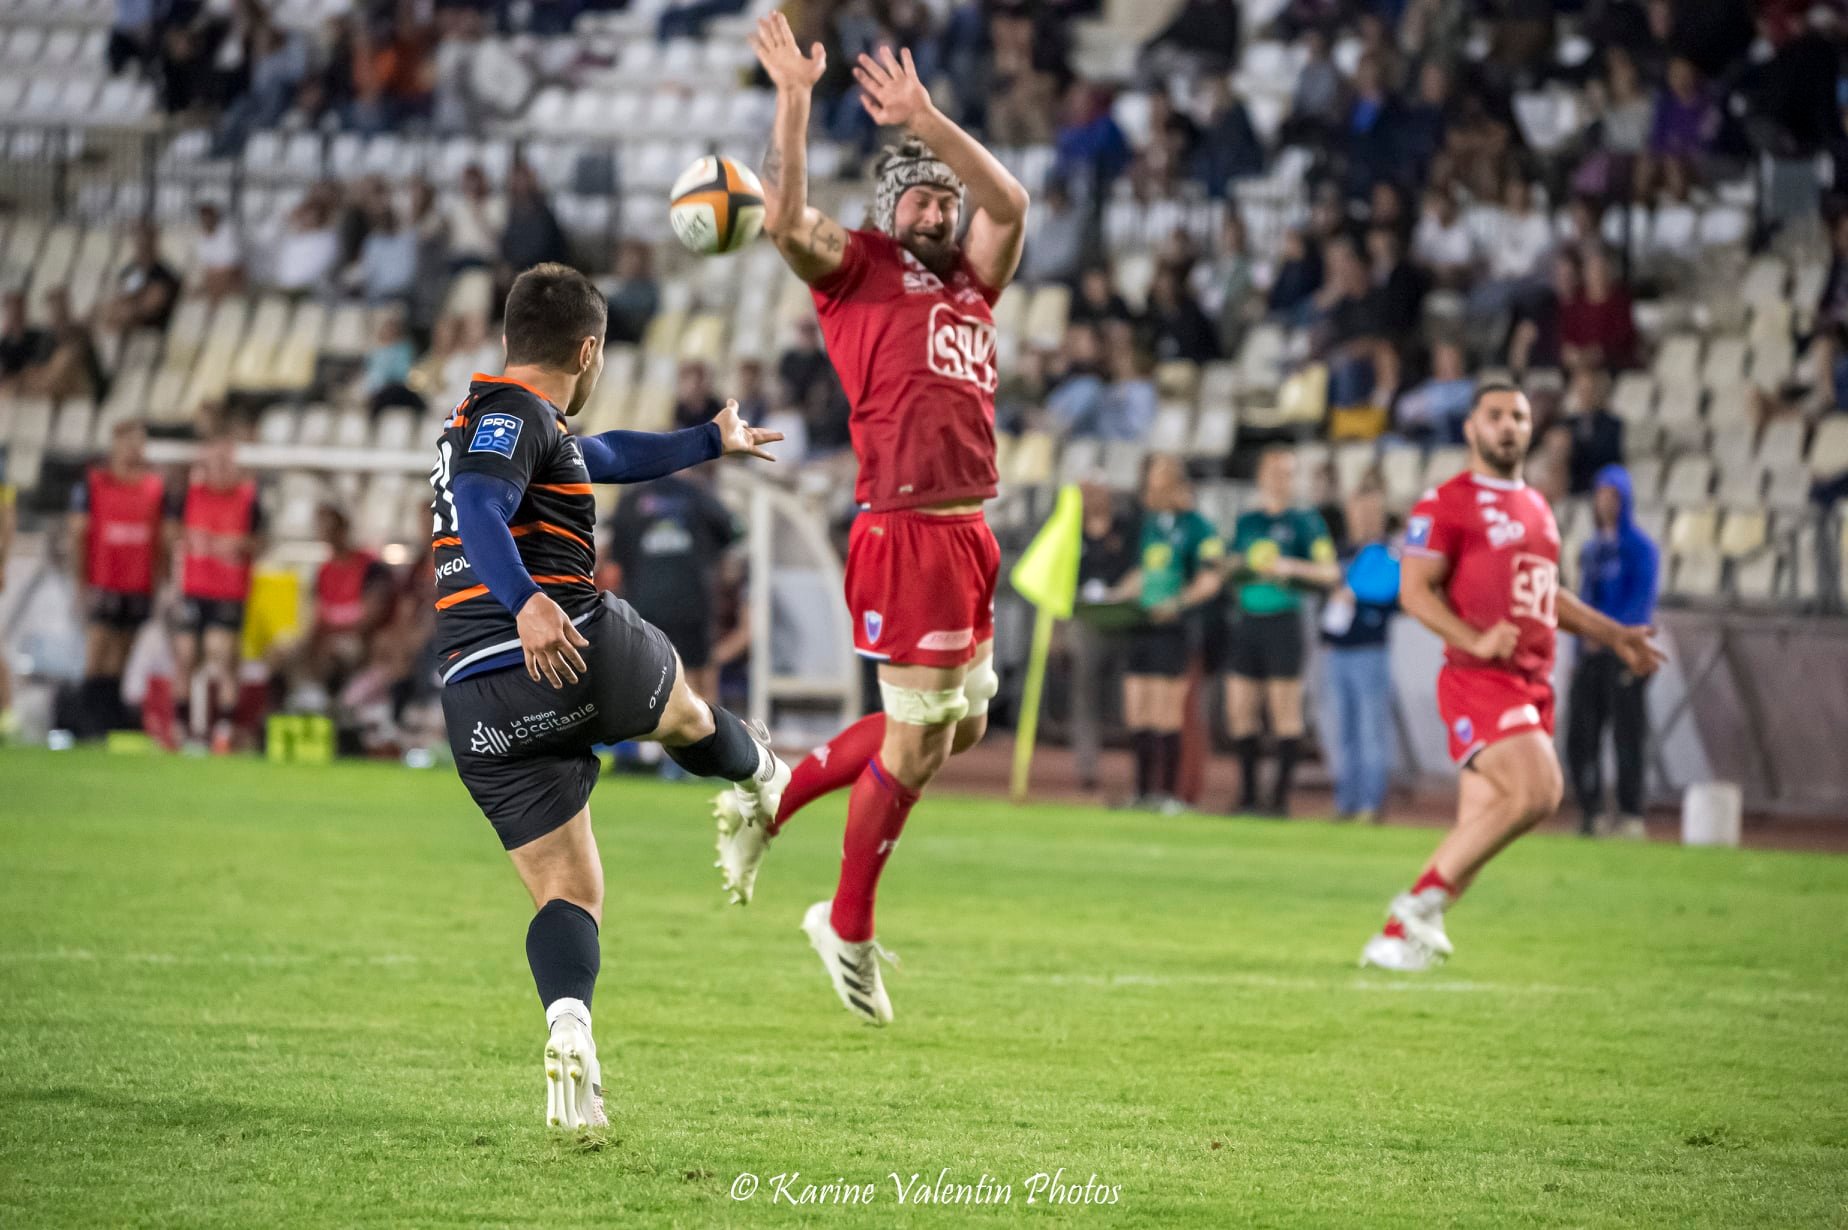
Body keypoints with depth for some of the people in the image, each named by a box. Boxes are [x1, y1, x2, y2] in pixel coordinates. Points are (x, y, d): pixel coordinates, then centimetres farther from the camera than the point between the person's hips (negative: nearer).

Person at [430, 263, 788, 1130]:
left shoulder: (484, 418, 27)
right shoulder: (515, 415, -3)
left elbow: (605, 456, 46)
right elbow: (476, 507, -24)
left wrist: (710, 443, 59)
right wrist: (526, 602, -40)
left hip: (479, 702, 8)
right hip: (578, 652, -8)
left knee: (568, 893, 1)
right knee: (683, 713, 28)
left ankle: (568, 1026, -25)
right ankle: (760, 780, 57)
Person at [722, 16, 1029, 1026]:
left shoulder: (970, 280, 18)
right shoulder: (853, 270, 2)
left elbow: (1008, 204, 2)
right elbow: (783, 219, -15)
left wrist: (924, 119, -5)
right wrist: (794, 101, -21)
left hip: (969, 534, 8)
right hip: (905, 534, -8)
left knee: (958, 724, 14)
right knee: (915, 738, -3)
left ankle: (768, 802, 28)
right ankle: (849, 929, 12)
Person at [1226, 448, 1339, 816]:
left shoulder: (1305, 521, 1)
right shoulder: (1246, 521, 15)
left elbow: (1330, 572, -3)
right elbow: (1233, 566, 24)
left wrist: (1293, 567, -18)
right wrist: (1234, 568, 2)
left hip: (1284, 621, -5)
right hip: (1247, 620, 5)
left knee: (1285, 710, -6)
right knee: (1241, 709, 3)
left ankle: (1281, 795, -4)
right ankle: (1248, 795, 10)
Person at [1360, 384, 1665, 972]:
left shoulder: (1537, 507, 22)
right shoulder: (1446, 503, -4)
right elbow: (1414, 590, -10)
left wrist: (1613, 635, 28)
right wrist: (1476, 640, -23)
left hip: (1532, 686, 8)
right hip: (1478, 681, -8)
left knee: (1479, 827, 5)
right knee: (1538, 790, -25)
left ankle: (1398, 936, 14)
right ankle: (1423, 900, -15)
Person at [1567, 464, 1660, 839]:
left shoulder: (1639, 547, -2)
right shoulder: (1591, 548, 19)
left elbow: (1641, 601, -11)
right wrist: (1580, 646, 15)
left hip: (1623, 651, -7)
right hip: (1590, 653, 7)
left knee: (1627, 734, -8)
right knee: (1580, 734, 2)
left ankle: (1630, 815, -6)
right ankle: (1589, 811, 8)